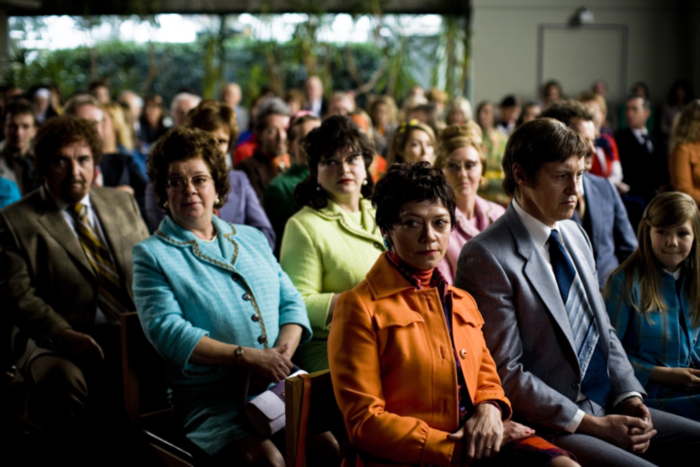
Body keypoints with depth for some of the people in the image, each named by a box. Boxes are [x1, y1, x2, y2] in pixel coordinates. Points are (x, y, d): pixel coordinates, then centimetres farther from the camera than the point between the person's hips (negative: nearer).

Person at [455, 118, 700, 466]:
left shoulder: (574, 235, 12)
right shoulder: (486, 257, -14)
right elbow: (505, 372, -15)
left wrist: (629, 396, 2)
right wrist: (593, 424, -15)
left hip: (608, 408, 8)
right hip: (547, 428, -8)